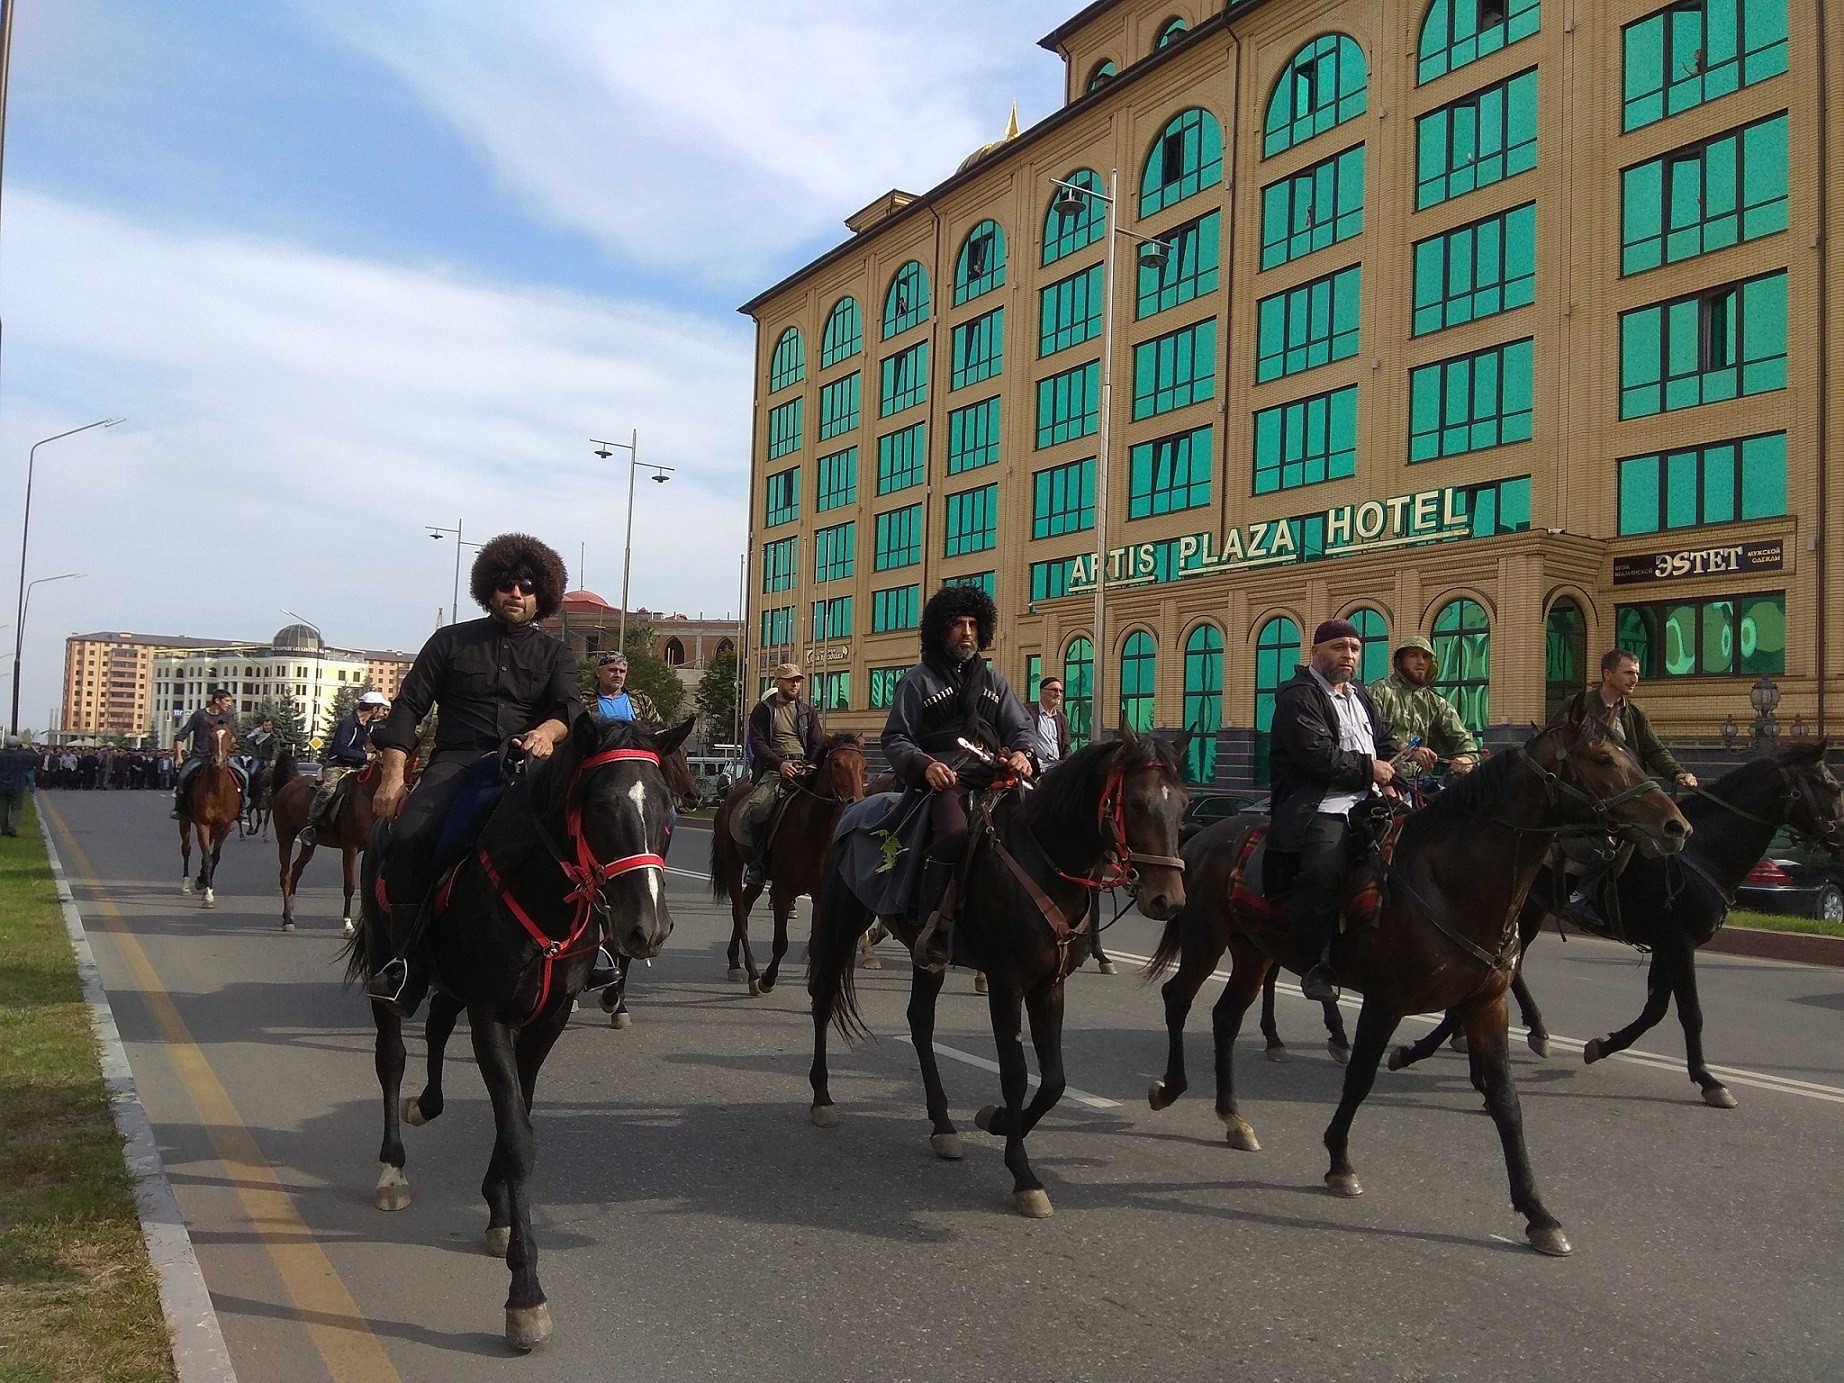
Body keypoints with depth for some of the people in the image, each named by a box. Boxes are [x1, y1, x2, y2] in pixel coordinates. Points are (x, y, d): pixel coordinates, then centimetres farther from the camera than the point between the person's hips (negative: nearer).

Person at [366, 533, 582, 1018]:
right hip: (456, 762, 0)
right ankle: (411, 959, -18)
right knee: (410, 837, -31)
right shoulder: (451, 641, 16)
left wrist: (547, 730, -25)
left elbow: (569, 708, 0)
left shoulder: (554, 655, 19)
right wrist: (392, 776, -4)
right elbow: (408, 707, 10)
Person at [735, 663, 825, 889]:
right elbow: (758, 743, -2)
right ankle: (757, 864, -18)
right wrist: (780, 763, -18)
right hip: (772, 769, -3)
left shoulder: (807, 711, 19)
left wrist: (808, 767, -9)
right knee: (759, 807, -28)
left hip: (804, 768, 3)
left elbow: (818, 745, 11)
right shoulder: (764, 709, 9)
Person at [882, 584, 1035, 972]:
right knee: (954, 832, -35)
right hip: (941, 777, -4)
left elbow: (1021, 727, 19)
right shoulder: (918, 679, 12)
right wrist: (924, 765, -15)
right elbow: (895, 739, 6)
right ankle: (935, 926, -28)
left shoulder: (992, 680, 25)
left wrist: (1022, 752, -6)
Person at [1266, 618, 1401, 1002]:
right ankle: (1317, 967, -21)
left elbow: (1384, 744, 29)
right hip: (1318, 808, -9)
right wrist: (1369, 768, -7)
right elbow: (1318, 755, -16)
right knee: (1322, 870, -33)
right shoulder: (1298, 696, -4)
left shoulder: (1360, 695, 25)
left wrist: (1390, 777, 9)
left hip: (1364, 804, 9)